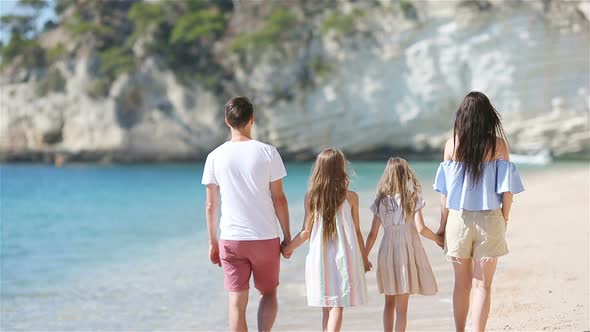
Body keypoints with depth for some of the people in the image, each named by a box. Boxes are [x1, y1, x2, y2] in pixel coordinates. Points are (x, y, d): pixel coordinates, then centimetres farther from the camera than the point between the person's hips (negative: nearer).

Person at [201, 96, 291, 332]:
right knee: (269, 293, 16)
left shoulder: (215, 157, -1)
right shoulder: (267, 152, -6)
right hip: (266, 237, -1)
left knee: (237, 301, 6)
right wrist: (287, 236, 6)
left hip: (231, 239, 1)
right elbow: (279, 199, -4)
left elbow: (211, 205, 3)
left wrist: (213, 242, 13)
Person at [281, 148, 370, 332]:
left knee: (327, 307, 13)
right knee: (337, 306, -2)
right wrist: (364, 258, 14)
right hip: (344, 256, -2)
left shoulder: (311, 197, -2)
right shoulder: (351, 197, -4)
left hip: (320, 257, 2)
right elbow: (356, 232, 2)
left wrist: (288, 248, 14)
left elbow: (306, 231, -1)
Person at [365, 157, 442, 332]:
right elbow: (420, 228, -14)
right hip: (407, 251, -3)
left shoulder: (381, 201, 3)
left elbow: (373, 234, 2)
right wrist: (438, 239, 3)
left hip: (387, 253, 3)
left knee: (389, 303, 17)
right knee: (401, 306, 1)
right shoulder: (413, 198, -5)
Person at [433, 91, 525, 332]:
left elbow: (445, 191, -1)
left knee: (461, 284, 15)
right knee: (482, 286, 4)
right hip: (489, 221, -1)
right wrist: (504, 219, 9)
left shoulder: (452, 145, -3)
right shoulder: (499, 145, -6)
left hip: (458, 219, 1)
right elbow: (507, 189, -5)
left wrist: (443, 225, 8)